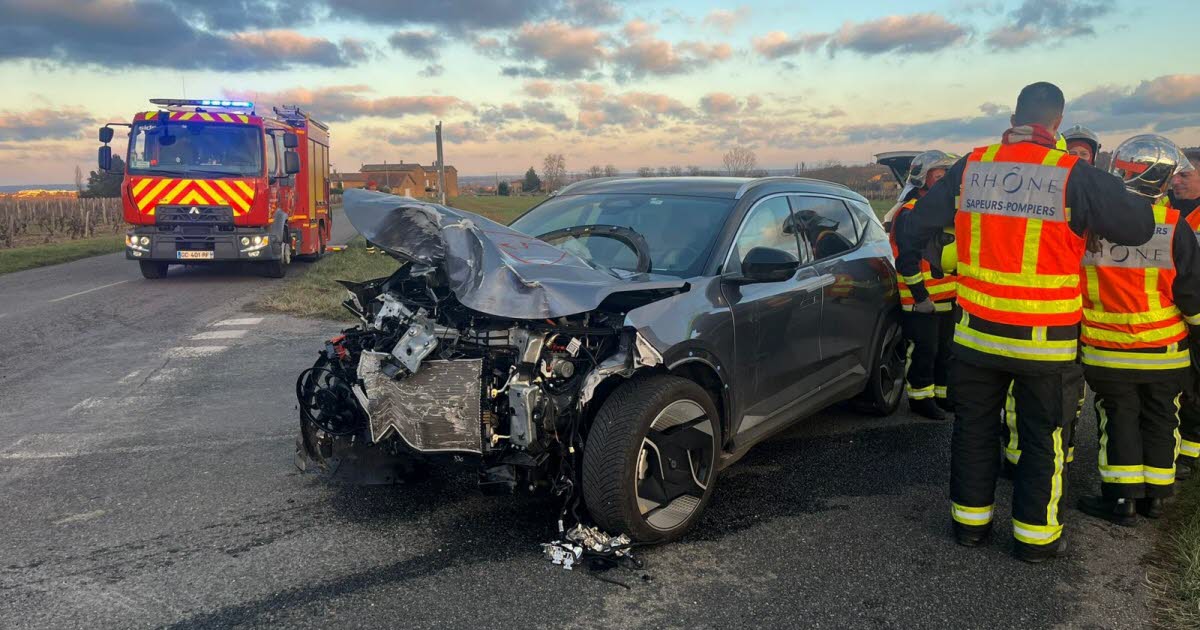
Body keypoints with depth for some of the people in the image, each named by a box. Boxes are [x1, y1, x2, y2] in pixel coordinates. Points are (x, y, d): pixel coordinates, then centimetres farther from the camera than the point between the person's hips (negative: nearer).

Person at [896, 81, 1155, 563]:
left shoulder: (971, 167, -1)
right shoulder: (1074, 176, -11)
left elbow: (915, 227, 5)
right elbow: (1139, 227, -2)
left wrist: (916, 288, 18)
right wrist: (1128, 197, 19)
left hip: (977, 333, 3)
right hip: (1045, 341, -3)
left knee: (974, 428, 17)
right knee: (1043, 438, 12)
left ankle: (970, 521, 28)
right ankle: (1035, 535, 23)